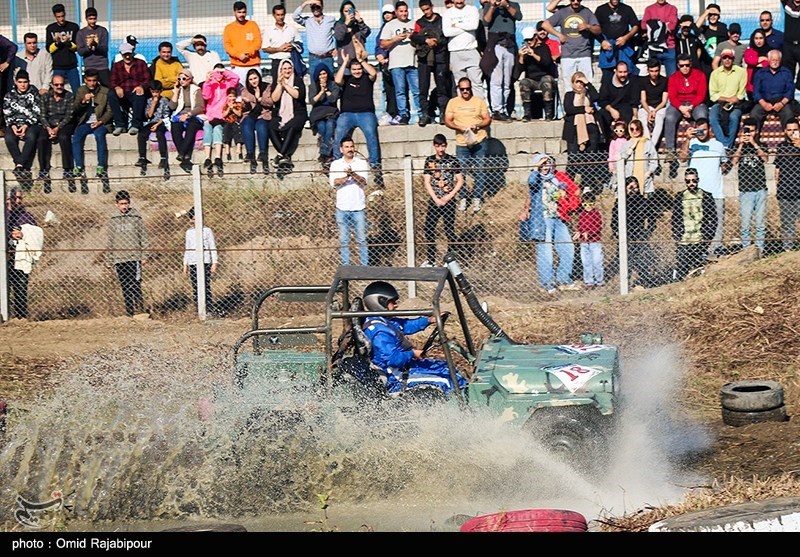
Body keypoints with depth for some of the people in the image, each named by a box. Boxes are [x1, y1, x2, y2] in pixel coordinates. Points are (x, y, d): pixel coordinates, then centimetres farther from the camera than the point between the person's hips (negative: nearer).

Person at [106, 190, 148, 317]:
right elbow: (110, 241, 15)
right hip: (119, 259, 3)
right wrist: (109, 260, 12)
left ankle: (140, 309, -5)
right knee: (125, 288, 4)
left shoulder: (136, 218, 3)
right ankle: (129, 312, 7)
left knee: (135, 285, -11)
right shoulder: (113, 220, 11)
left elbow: (143, 238, 4)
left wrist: (144, 255, -2)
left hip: (134, 258, -3)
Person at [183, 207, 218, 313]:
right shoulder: (189, 232, 15)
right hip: (192, 264, 5)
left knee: (206, 288, -10)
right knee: (195, 289, 1)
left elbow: (213, 248, 2)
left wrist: (214, 263, -5)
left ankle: (210, 311, -8)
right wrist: (185, 265, 16)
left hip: (205, 263, -5)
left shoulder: (207, 231, 1)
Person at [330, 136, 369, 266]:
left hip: (358, 207, -1)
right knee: (344, 240, 4)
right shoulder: (335, 164, 8)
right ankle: (345, 266, 10)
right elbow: (333, 183, -5)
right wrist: (347, 177, -20)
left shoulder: (362, 163, 6)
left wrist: (353, 174, -24)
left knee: (361, 239, -2)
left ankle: (365, 266, 3)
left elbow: (364, 182, -7)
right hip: (342, 208, 1)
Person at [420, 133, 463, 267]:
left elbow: (460, 181, 0)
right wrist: (436, 199, -8)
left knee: (449, 230, -2)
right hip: (433, 200, 2)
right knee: (429, 229, 1)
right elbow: (427, 182, 2)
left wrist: (448, 197, -9)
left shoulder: (452, 161, -1)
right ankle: (430, 259, 11)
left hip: (449, 201, -2)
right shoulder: (429, 160, 4)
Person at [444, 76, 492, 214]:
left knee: (480, 171, -1)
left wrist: (477, 126, -13)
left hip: (479, 141, 0)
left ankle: (477, 198, 7)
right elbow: (447, 121, 5)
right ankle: (462, 198, 10)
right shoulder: (453, 102, 8)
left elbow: (487, 119, 6)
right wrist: (460, 127, -12)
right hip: (461, 142, 0)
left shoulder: (479, 101, 7)